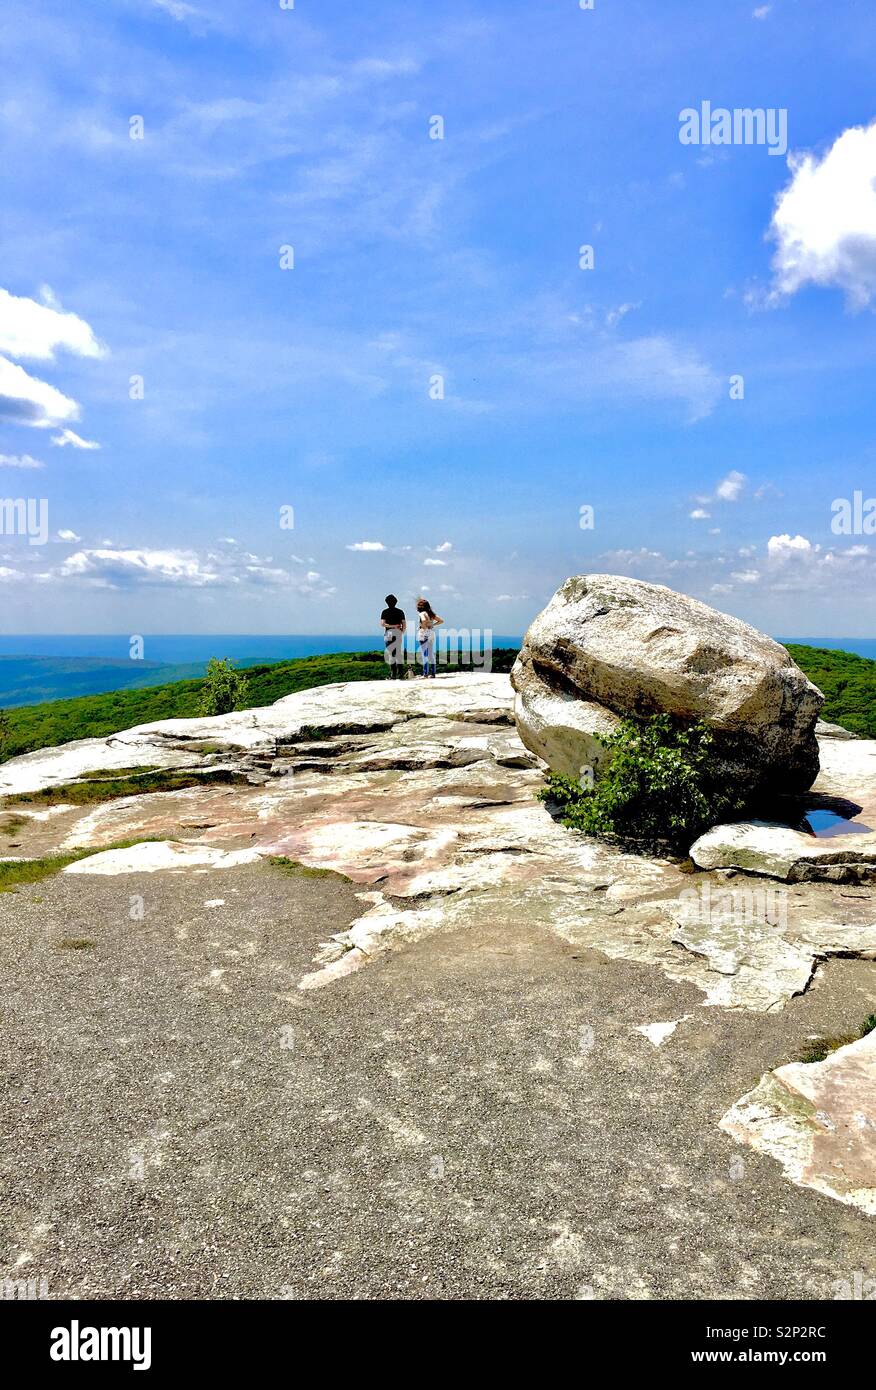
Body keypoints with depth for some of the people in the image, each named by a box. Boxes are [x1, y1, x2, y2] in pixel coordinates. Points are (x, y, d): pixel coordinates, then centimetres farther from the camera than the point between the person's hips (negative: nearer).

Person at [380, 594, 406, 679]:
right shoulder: (400, 611, 7)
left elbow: (382, 624, -10)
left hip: (389, 634, -2)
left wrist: (391, 626, -10)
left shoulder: (385, 612, 2)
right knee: (399, 654, 6)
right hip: (398, 634, 2)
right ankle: (400, 674, 3)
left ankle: (393, 675, -6)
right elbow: (404, 624, 3)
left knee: (390, 654, -1)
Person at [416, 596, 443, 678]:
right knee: (431, 655, 12)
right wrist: (433, 625, 12)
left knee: (424, 655, -6)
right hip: (432, 633, 7)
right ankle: (433, 673, 13)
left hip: (424, 633, -7)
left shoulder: (422, 613, -9)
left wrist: (423, 627, -15)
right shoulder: (432, 613, 11)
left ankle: (425, 674, -8)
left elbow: (424, 620, -30)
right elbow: (441, 621, 13)